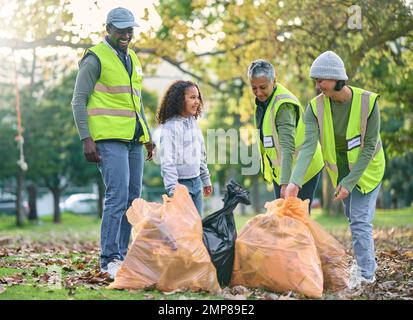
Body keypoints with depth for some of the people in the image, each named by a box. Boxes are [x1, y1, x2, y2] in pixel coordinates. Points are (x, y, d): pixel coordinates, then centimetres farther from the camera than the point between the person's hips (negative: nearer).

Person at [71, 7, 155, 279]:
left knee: (133, 198, 7)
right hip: (109, 138, -8)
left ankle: (122, 255, 14)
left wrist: (148, 136, 22)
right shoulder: (96, 58, -5)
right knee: (118, 196, -15)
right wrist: (86, 139, -16)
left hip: (134, 139, 8)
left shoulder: (133, 59, 19)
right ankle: (109, 259, -11)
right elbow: (79, 101, -7)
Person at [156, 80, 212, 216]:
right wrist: (173, 189, -21)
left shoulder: (194, 123, 10)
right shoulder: (169, 127, -14)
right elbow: (167, 161, -17)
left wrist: (206, 180, 23)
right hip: (180, 183, -8)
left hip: (196, 182, 8)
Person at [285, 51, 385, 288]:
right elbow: (309, 145, -28)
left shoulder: (368, 102, -26)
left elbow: (369, 147, -21)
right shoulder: (316, 107, -18)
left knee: (360, 220, -10)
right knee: (353, 218, 15)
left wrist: (349, 182, -24)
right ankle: (368, 261, 32)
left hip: (366, 169, -4)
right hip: (340, 171, 4)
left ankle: (365, 273, 0)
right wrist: (295, 182, -42)